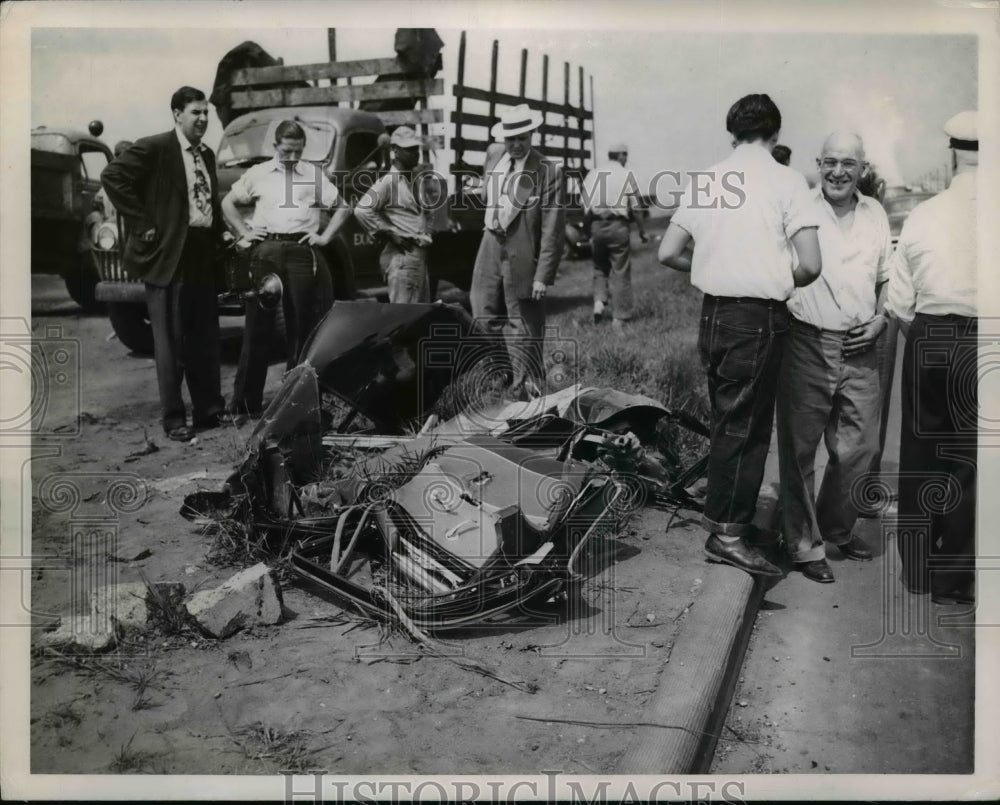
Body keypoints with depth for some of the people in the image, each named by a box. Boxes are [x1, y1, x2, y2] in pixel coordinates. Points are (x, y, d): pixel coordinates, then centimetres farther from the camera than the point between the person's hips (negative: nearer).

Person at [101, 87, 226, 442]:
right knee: (171, 342, -1)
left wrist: (217, 233, 11)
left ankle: (208, 408, 22)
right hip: (168, 255, -7)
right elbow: (112, 176, -15)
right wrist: (143, 225, -15)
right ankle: (174, 418, 7)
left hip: (203, 255, 7)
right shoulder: (154, 148, -7)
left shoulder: (207, 154, 15)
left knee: (206, 339, 12)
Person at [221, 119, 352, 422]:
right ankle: (245, 403, 5)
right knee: (258, 326, 0)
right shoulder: (257, 173, 13)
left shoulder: (314, 174, 12)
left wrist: (325, 237, 3)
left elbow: (343, 208, 13)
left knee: (302, 327, 3)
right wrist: (243, 232, 8)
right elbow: (228, 202, 19)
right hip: (265, 251, 0)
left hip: (302, 251, 0)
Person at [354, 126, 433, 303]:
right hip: (403, 256, -10)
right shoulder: (389, 181, -10)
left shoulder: (412, 180, 17)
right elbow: (362, 210, -22)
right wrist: (391, 233, -17)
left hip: (418, 255, 10)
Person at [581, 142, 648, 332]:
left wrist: (589, 231, 17)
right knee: (620, 273, 4)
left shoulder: (593, 174, 8)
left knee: (600, 267, 21)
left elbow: (585, 207, 8)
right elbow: (635, 208, -4)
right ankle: (619, 318, 7)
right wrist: (642, 231, 7)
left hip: (596, 225, 3)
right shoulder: (627, 176, -2)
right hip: (618, 225, -3)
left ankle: (599, 301, 0)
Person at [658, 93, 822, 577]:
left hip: (712, 313, 6)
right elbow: (811, 265, -12)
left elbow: (668, 253, 9)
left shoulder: (703, 181, 7)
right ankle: (727, 533, 7)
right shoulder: (785, 180, -7)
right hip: (759, 317, -5)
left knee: (727, 419, 18)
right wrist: (784, 280, 9)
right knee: (746, 426, 2)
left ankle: (721, 510, 28)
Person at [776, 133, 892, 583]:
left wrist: (881, 319, 6)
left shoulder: (875, 214, 12)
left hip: (859, 348, 5)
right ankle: (804, 544, 15)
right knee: (800, 449, 2)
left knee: (860, 448, 9)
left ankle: (837, 528, 31)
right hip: (807, 344, -4)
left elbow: (888, 278, 22)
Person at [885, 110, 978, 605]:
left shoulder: (923, 215, 0)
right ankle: (952, 579, 17)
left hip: (929, 341, 2)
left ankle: (919, 567, 25)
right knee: (967, 462, 8)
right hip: (980, 343, -2)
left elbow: (900, 302, 2)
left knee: (923, 454, 14)